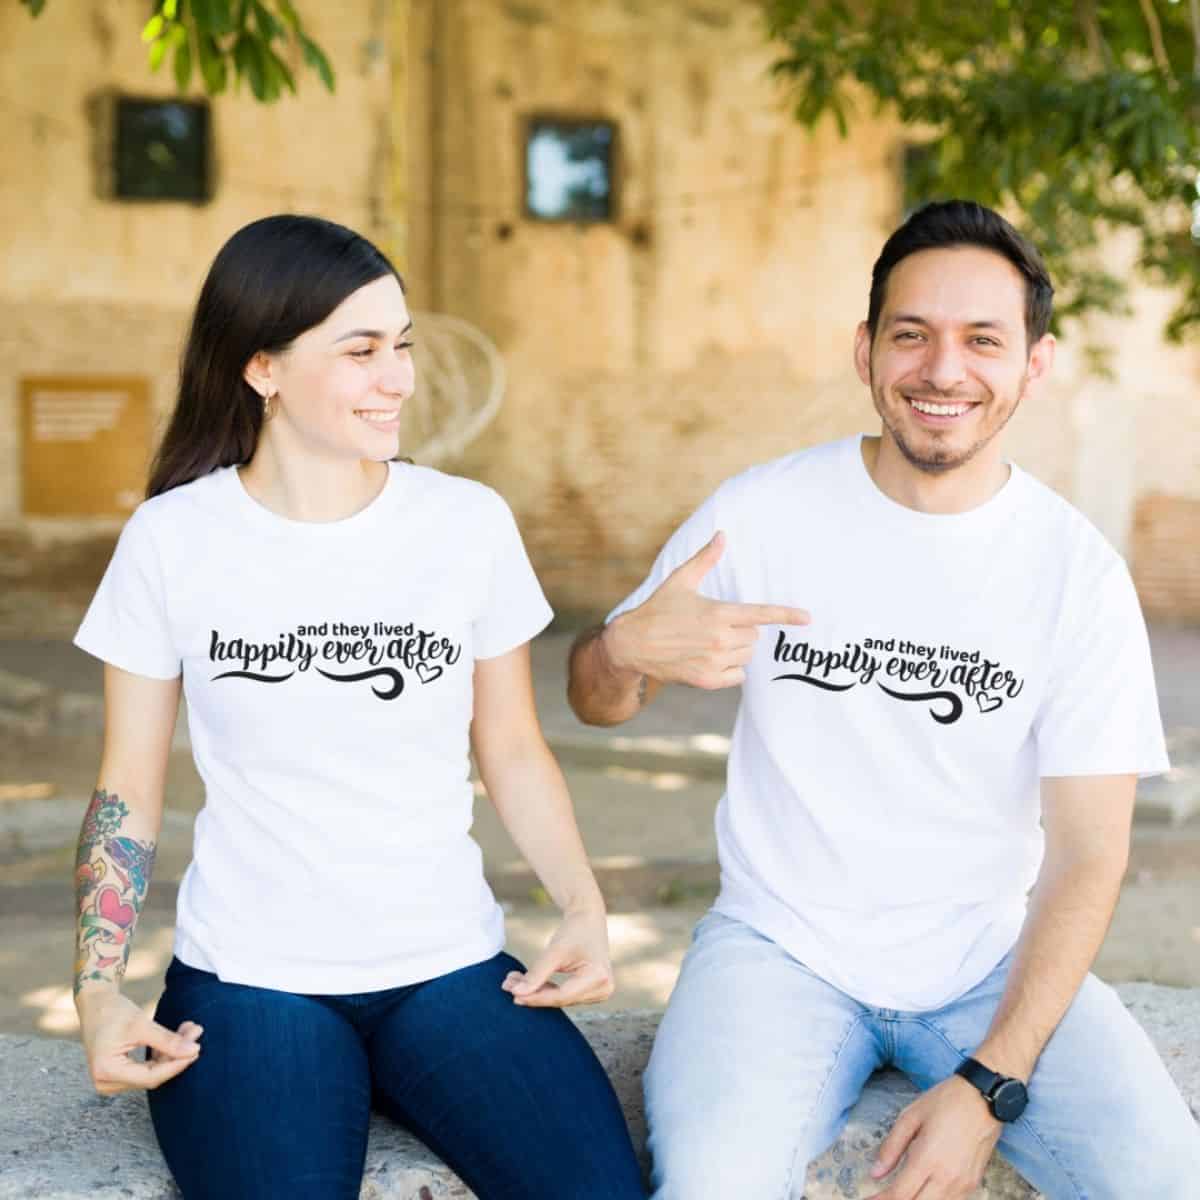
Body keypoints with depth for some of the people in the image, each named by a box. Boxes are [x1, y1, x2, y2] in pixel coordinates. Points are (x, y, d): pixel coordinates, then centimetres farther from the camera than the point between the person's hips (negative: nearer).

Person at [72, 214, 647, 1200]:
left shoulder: (472, 521, -1)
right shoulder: (173, 539, -3)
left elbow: (514, 751, 8)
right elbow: (129, 791, 5)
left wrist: (584, 905, -7)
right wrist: (101, 987, -7)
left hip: (453, 967, 2)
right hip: (250, 976, -1)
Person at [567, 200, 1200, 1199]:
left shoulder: (1078, 571, -5)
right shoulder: (761, 514, -5)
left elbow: (1087, 853, -5)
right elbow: (598, 703, 5)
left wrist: (989, 1087, -15)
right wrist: (626, 650, -22)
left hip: (992, 963, 1)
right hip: (782, 947, -1)